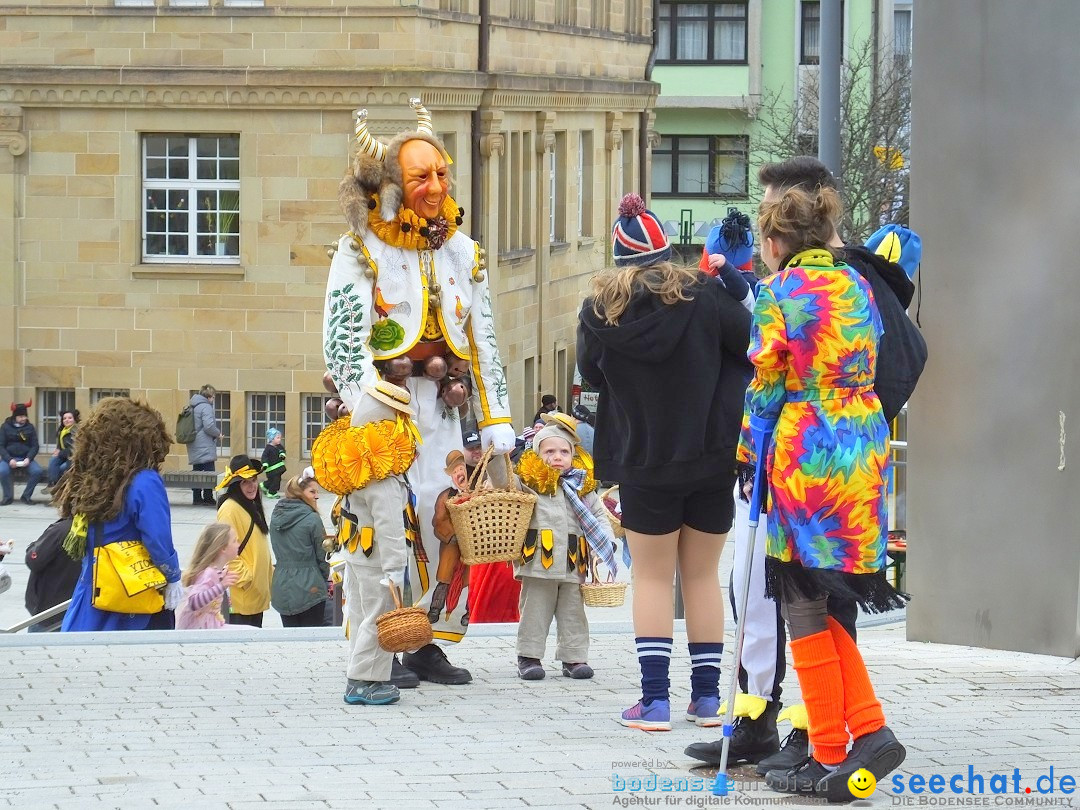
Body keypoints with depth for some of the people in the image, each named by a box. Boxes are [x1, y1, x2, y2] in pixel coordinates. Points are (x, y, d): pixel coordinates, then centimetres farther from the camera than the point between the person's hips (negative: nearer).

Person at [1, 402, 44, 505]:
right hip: (9, 458, -2)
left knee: (38, 471, -26)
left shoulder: (30, 428, 7)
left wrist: (28, 459, -14)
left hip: (25, 459, 2)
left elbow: (34, 446, 4)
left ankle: (26, 496, -6)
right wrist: (9, 460, -18)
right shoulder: (5, 427, 2)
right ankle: (8, 497, -10)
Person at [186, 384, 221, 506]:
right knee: (208, 473, -5)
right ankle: (208, 497, -6)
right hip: (206, 448, -8)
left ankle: (197, 497, 12)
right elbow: (209, 426, -22)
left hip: (194, 448, 8)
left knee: (197, 472, 11)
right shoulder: (206, 407, -12)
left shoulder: (192, 407, 15)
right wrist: (218, 434, -4)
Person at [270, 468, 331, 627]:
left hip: (281, 589, 5)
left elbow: (279, 552, 11)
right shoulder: (312, 519, -12)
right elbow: (321, 555, -4)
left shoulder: (276, 517, 5)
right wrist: (325, 578, 13)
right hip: (309, 588, -5)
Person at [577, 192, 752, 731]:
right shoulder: (702, 296, -8)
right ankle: (707, 696, 11)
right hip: (711, 459, 0)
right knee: (702, 575, 11)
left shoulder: (601, 311, -4)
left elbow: (590, 373, 10)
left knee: (652, 576, 8)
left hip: (643, 462, 0)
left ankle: (655, 699, 0)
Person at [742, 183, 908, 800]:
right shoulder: (857, 286, 13)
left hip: (805, 451, -7)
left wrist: (749, 447, 6)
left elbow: (766, 382, -7)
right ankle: (868, 728, 0)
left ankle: (831, 756, 1)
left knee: (804, 608, 1)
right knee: (817, 604, 14)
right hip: (865, 448, 7)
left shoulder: (780, 291, -7)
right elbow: (869, 366, 15)